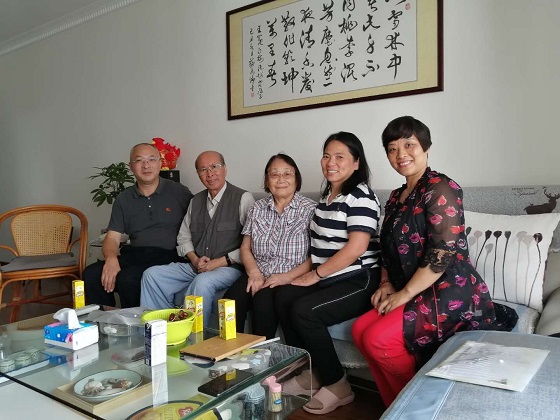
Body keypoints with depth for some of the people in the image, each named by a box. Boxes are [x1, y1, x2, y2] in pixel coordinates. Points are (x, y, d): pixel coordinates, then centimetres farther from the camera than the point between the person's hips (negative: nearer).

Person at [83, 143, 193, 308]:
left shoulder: (179, 192, 6)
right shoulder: (123, 199, 16)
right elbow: (112, 238, 10)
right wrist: (111, 258, -13)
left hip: (167, 256, -4)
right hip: (133, 255, 4)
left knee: (127, 278, -30)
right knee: (91, 274, -21)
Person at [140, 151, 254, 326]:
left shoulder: (243, 198, -5)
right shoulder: (196, 200, 16)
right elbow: (183, 237, 20)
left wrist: (221, 261, -14)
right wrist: (195, 259, 0)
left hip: (229, 267, -6)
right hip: (195, 265, 6)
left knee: (202, 282, -36)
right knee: (152, 274, -10)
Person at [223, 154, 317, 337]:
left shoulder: (310, 209, 0)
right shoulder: (257, 208, 14)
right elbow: (245, 247, 13)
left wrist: (286, 277, -16)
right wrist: (254, 273, -6)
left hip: (292, 279, -3)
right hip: (258, 276, 4)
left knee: (263, 300, -32)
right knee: (231, 300, -25)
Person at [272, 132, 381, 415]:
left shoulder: (360, 196, -12)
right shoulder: (327, 195, 16)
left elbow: (355, 249, -21)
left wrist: (314, 275, -14)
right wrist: (310, 273, 4)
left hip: (359, 281, -8)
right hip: (331, 279, 8)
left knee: (303, 310, -23)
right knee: (284, 297, -11)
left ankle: (338, 387, -4)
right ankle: (309, 375, 3)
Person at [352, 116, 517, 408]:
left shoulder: (441, 188, -13)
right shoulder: (396, 197, 13)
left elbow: (443, 252, -21)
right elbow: (390, 247, 19)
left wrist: (405, 294, -17)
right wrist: (386, 284, 4)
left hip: (450, 292, -8)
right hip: (414, 295, 8)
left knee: (378, 338, -20)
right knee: (360, 329, -6)